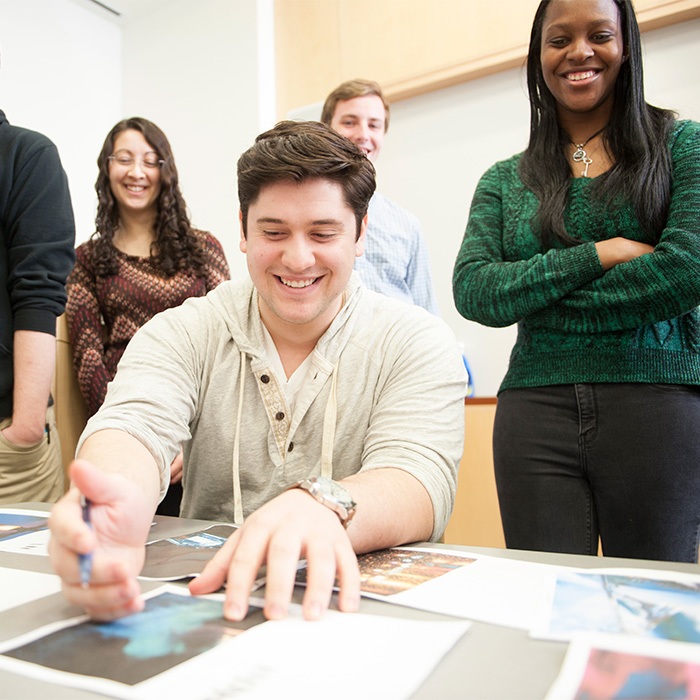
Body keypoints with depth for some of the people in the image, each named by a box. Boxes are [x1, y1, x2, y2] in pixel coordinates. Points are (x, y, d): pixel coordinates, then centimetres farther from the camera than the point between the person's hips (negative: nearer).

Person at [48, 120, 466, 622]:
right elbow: (135, 424, -17)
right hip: (202, 593, 3)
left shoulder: (416, 342, -4)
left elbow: (419, 477, -19)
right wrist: (118, 502, -42)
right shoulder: (182, 333, 1)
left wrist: (324, 506, -42)